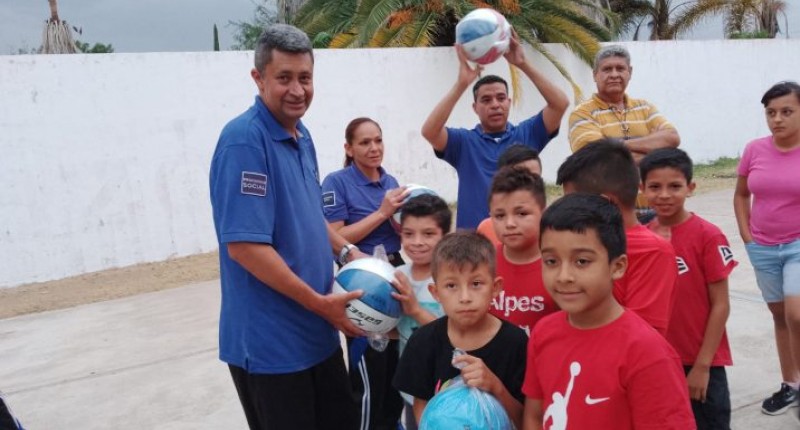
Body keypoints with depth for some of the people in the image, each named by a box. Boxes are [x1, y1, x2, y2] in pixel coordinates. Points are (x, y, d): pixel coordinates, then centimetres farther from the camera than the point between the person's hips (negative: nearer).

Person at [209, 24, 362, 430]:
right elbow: (244, 245, -24)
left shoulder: (302, 136, 8)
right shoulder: (244, 139, -19)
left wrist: (347, 251, 4)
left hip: (317, 331, 9)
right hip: (269, 342, -8)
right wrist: (320, 303, -19)